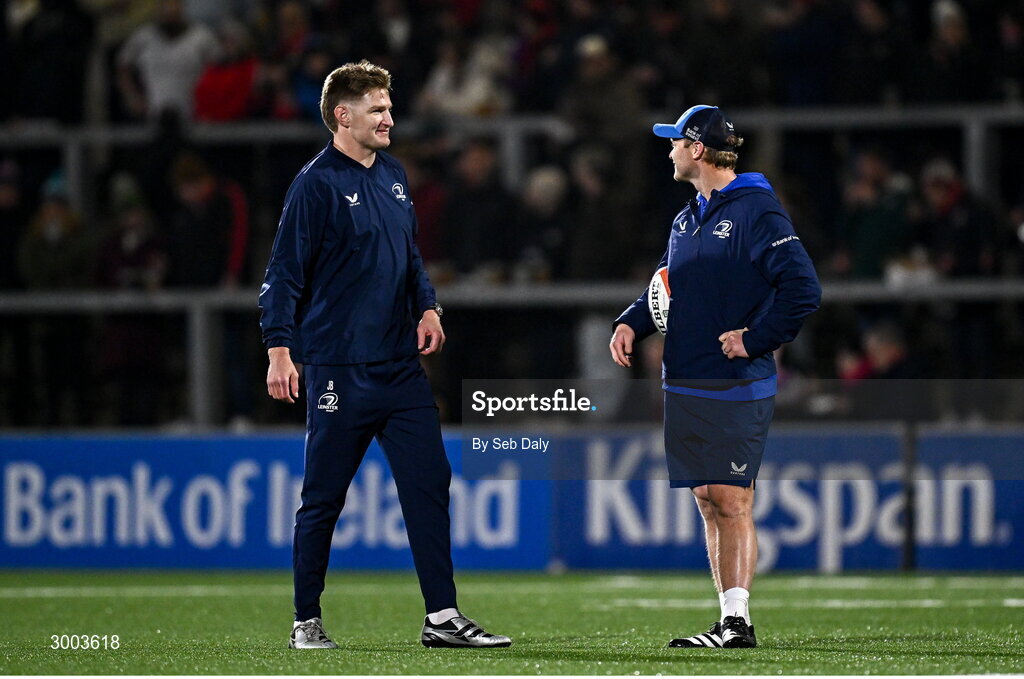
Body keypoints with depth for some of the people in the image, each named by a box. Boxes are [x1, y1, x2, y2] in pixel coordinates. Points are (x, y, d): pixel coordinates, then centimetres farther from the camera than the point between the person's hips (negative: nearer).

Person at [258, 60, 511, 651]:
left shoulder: (392, 175, 13)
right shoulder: (317, 184, -9)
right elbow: (285, 273, -10)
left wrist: (427, 306, 8)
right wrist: (280, 350, -16)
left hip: (402, 366, 7)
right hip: (339, 372, -7)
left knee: (430, 484, 1)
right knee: (323, 498, 1)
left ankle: (443, 616, 3)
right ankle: (307, 621, 12)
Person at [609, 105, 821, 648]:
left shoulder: (757, 212, -10)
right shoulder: (687, 219, 16)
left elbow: (803, 288, -16)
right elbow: (668, 288, 25)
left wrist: (755, 339, -14)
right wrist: (631, 324, 7)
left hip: (736, 389, -8)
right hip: (685, 388, 8)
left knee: (731, 502, -9)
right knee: (708, 502, 8)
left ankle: (737, 622, -8)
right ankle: (730, 621, 11)